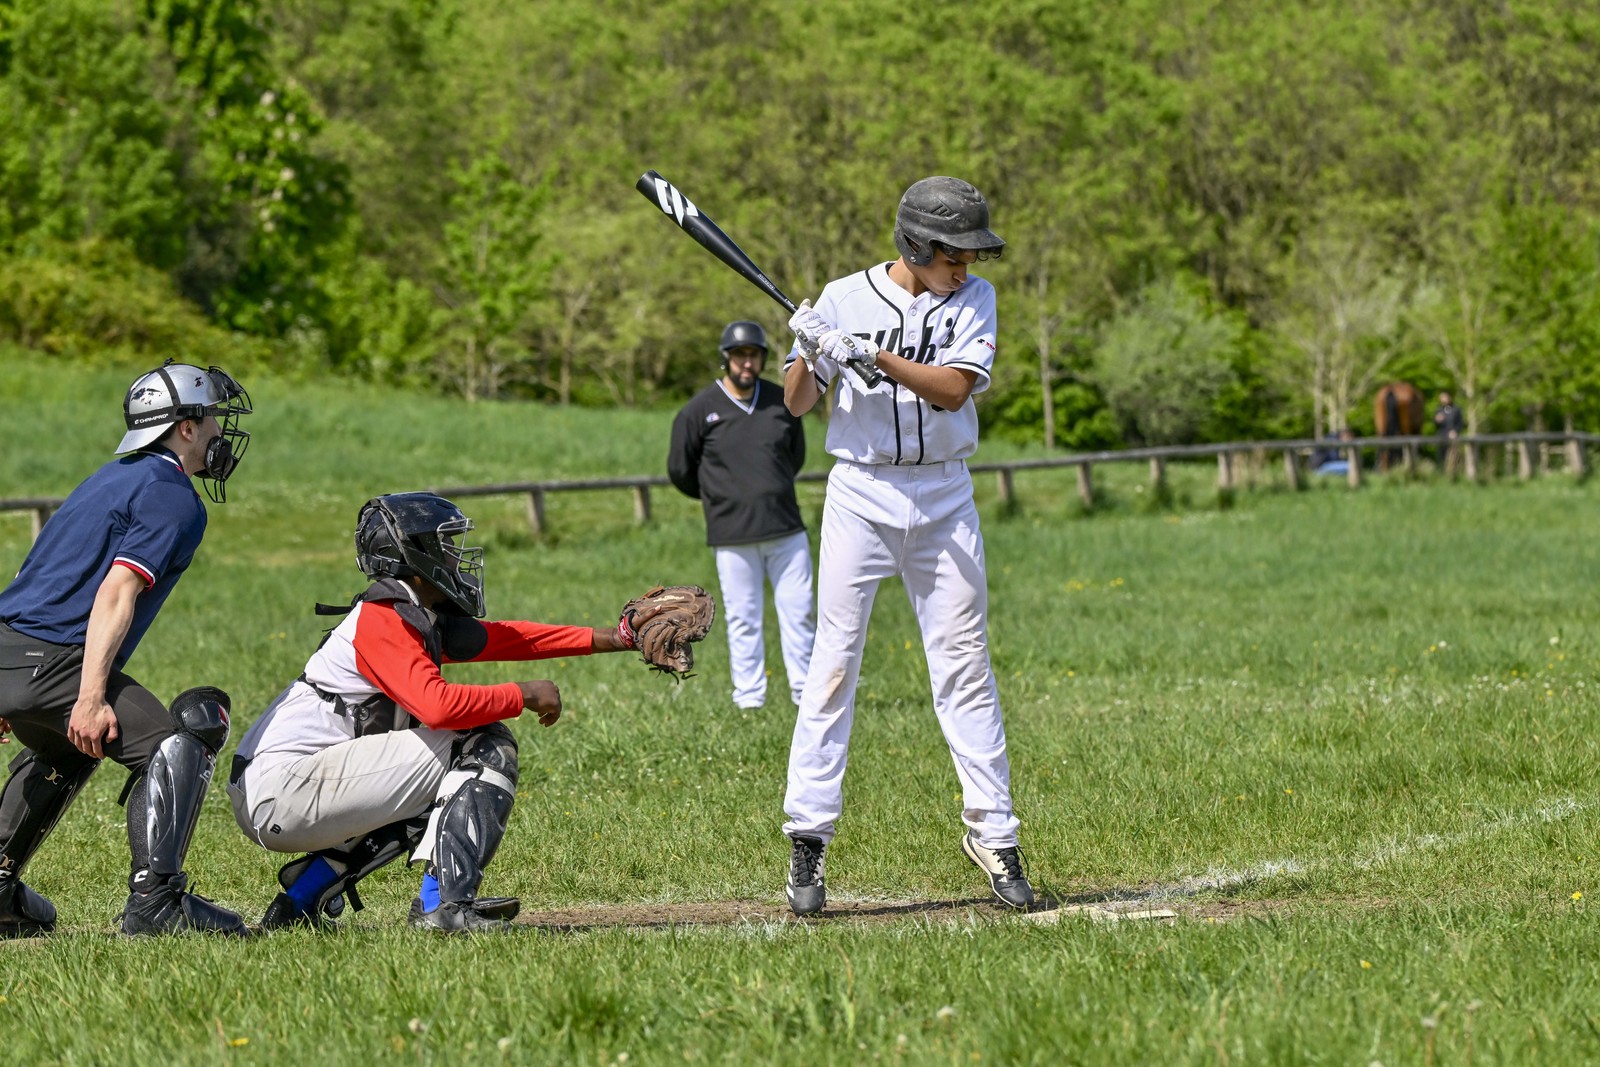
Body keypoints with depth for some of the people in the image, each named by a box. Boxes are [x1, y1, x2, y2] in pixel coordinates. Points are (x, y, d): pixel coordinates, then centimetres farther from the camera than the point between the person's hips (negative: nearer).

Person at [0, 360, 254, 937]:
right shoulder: (173, 498, -6)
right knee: (176, 744, -10)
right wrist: (91, 698, -26)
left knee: (65, 751, 34)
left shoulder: (113, 478, 23)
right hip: (50, 661, -10)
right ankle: (154, 899, -20)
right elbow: (116, 594, -19)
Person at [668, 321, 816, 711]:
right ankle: (748, 698, 8)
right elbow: (680, 471, 6)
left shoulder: (781, 403, 6)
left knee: (799, 612, 4)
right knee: (743, 620, 1)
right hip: (733, 536, -3)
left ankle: (806, 693, 13)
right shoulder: (699, 411, -4)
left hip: (786, 529, 3)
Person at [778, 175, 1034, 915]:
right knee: (833, 660, -5)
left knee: (964, 663, 2)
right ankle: (807, 836, -4)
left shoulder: (972, 300, 2)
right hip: (860, 493, -1)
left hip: (942, 498, 1)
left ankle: (992, 831, 6)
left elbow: (953, 388, -13)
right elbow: (796, 404, 0)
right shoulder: (845, 298, -1)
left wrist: (873, 357, -25)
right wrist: (810, 355, -21)